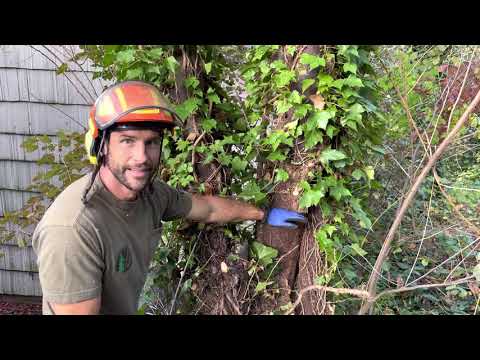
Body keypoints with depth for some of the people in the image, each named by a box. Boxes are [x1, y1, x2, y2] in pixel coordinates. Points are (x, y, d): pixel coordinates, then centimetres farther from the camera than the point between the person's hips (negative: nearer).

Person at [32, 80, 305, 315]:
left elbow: (208, 208, 2)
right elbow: (79, 311, -30)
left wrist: (264, 214, 14)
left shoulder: (152, 192, -13)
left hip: (129, 308, 6)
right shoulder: (72, 230, -35)